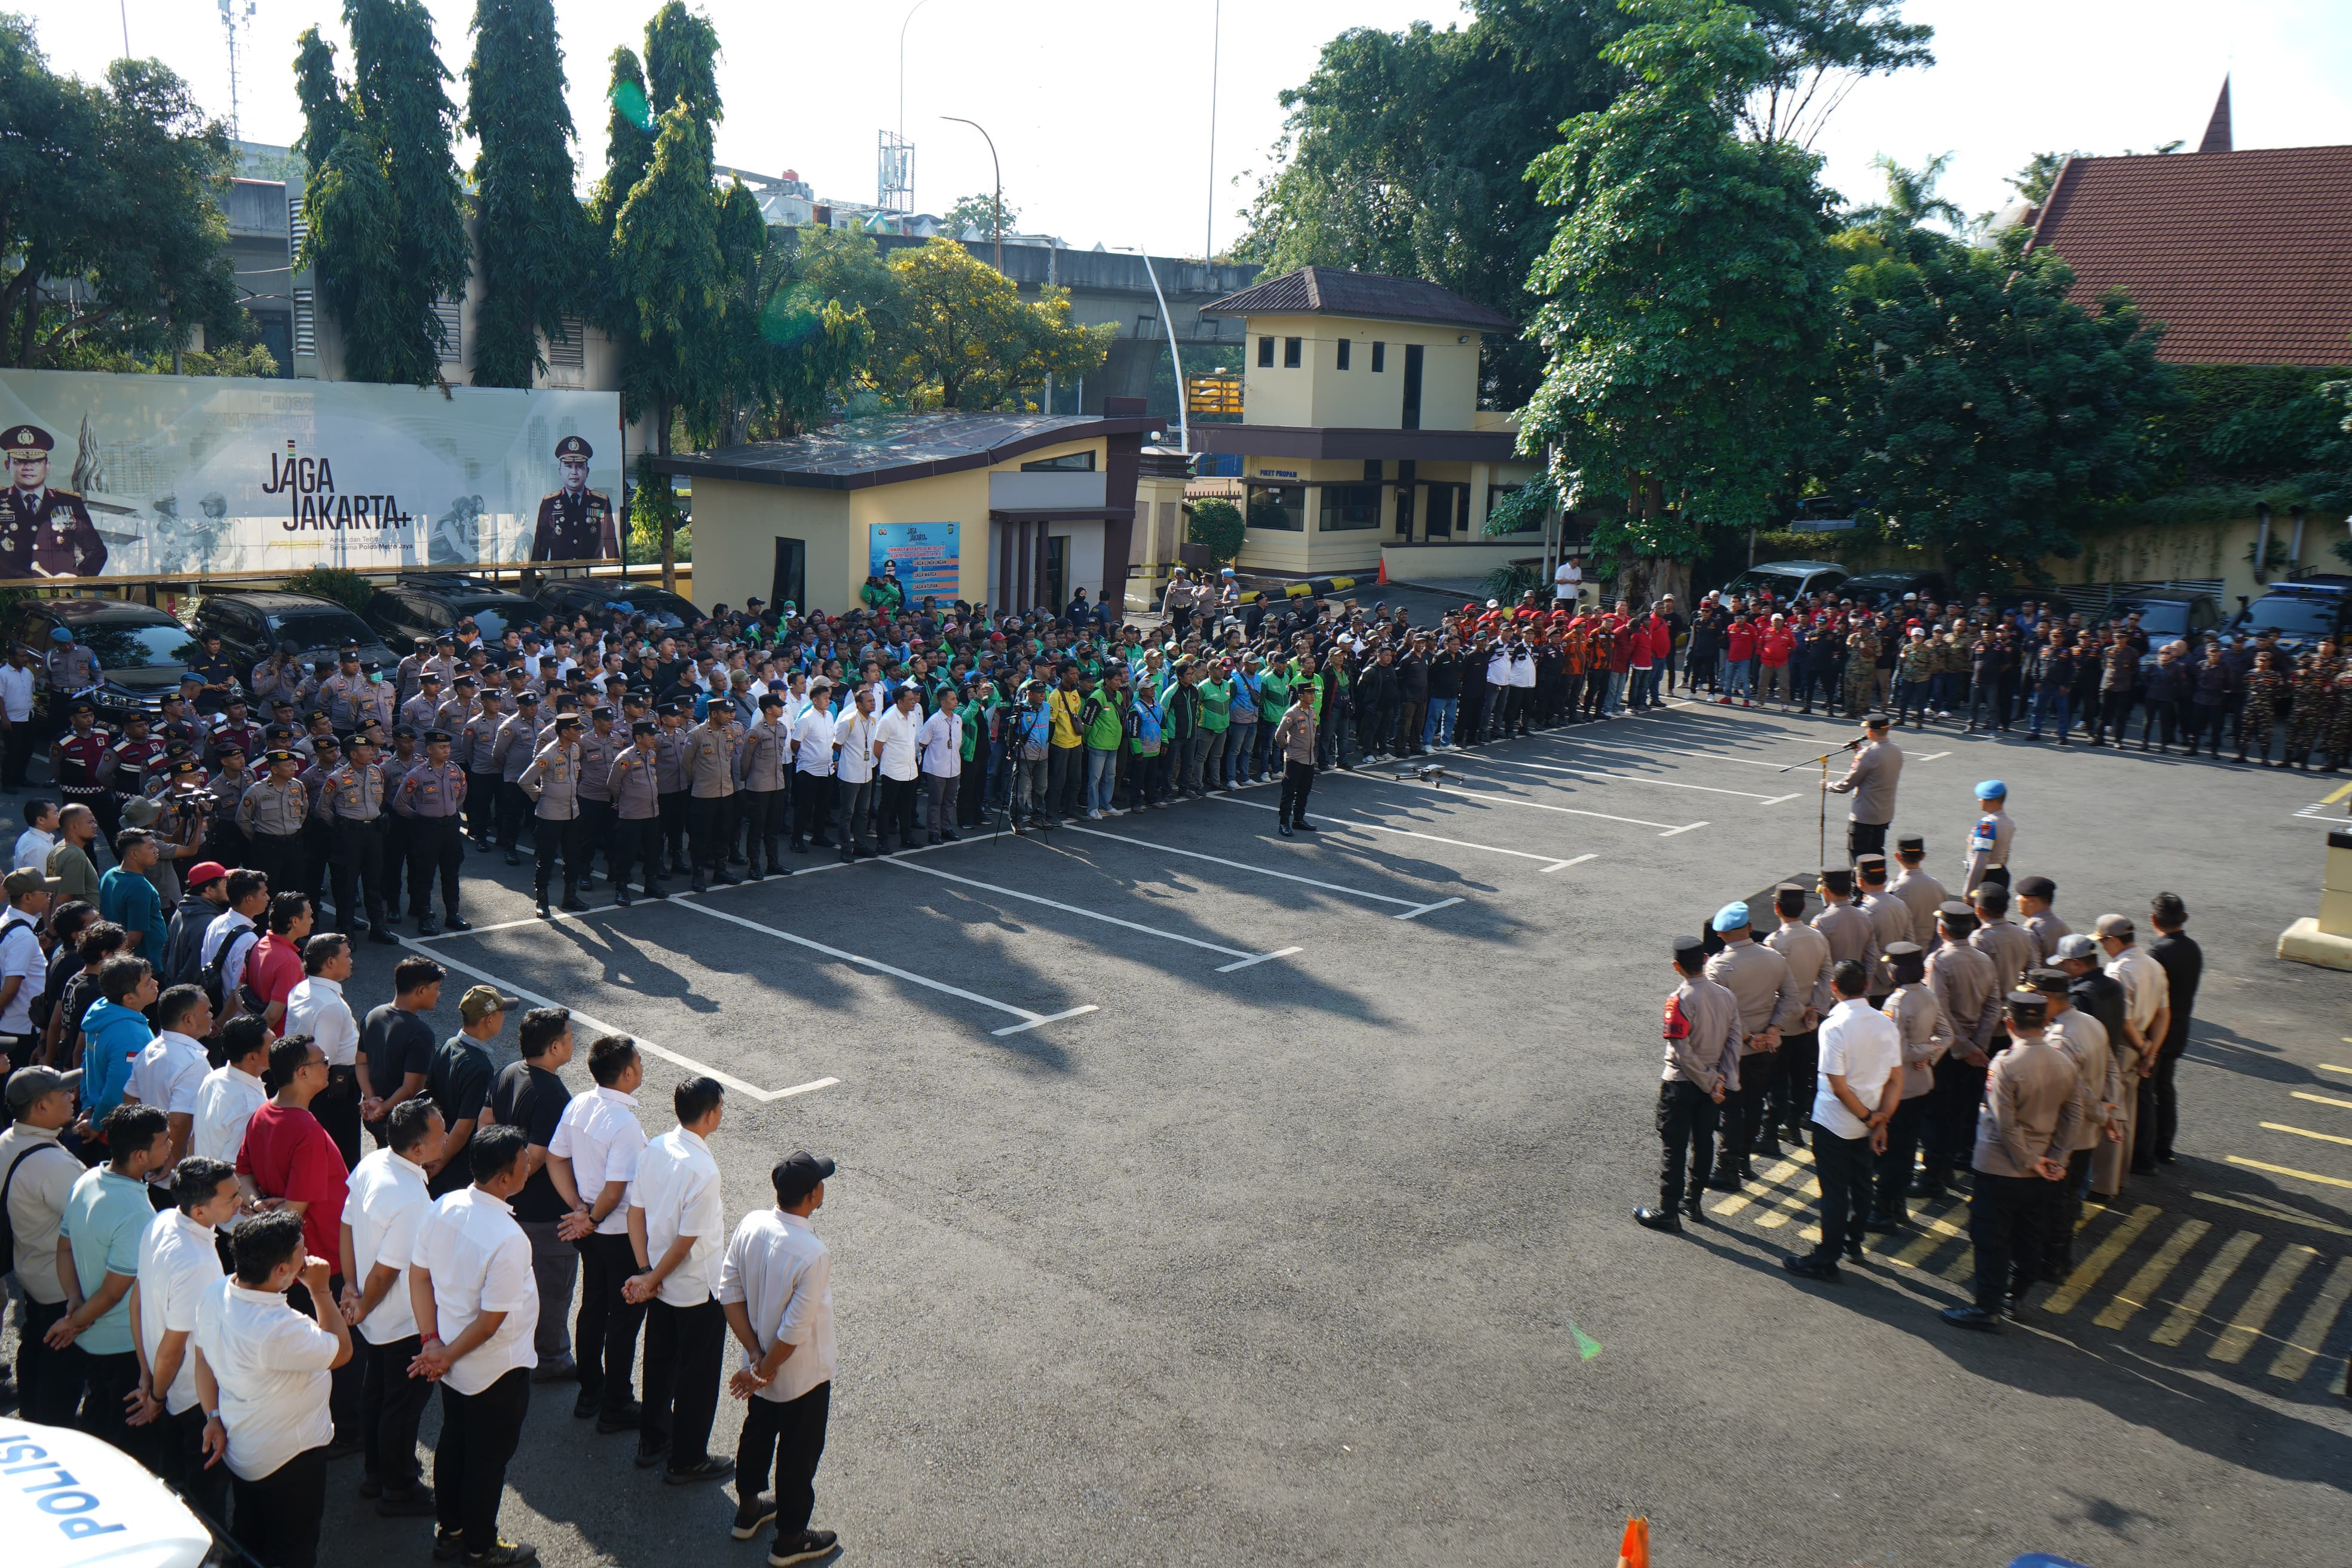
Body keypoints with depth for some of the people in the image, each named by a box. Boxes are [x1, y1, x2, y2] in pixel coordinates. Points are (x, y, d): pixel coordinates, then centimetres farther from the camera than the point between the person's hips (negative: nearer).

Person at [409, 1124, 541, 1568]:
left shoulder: (444, 1207, -11)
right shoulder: (508, 1239, -33)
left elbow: (418, 1276, -3)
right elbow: (492, 1320, -27)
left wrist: (432, 1341, -2)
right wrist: (446, 1356, -13)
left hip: (453, 1364, 7)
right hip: (496, 1371, -7)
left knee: (453, 1441, 25)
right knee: (489, 1457, 13)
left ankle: (448, 1530, 44)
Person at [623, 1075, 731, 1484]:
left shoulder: (653, 1149, -7)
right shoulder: (702, 1171, -29)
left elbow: (636, 1212, -1)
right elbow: (686, 1242, -24)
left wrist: (646, 1273, 0)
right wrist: (652, 1281, -9)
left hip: (661, 1284, 7)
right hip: (698, 1290, -7)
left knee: (659, 1362, 24)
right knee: (697, 1376, 11)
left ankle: (652, 1442, 41)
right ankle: (686, 1461, 25)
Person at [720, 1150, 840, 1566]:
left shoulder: (749, 1225, -15)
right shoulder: (813, 1255, -35)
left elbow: (729, 1293, -8)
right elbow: (795, 1331, -29)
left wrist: (755, 1356, -6)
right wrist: (766, 1372, -13)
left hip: (760, 1360, 6)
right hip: (803, 1376, -6)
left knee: (756, 1434, 29)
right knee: (798, 1455, 16)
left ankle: (748, 1511, 50)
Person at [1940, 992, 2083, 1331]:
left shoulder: (2006, 1064, -23)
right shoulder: (2064, 1063, -2)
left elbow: (2005, 1123, -23)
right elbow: (2073, 1116, 2)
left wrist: (2029, 1161, -11)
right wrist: (2055, 1159, 3)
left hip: (2001, 1169, -7)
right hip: (2038, 1174, 7)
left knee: (1991, 1239, 3)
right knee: (2028, 1236, 20)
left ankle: (1988, 1309, 8)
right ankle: (2016, 1295, 35)